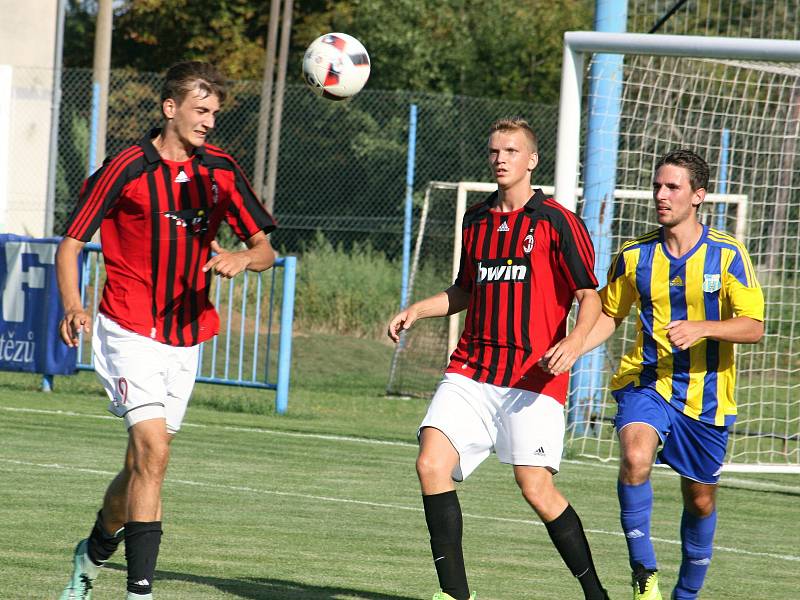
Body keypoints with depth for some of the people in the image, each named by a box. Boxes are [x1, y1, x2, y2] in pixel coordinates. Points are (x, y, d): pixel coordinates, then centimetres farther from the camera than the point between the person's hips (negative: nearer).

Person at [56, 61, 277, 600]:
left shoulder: (222, 171, 4)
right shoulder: (126, 169, -9)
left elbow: (265, 250, 9)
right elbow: (70, 246, -5)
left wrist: (242, 258, -14)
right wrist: (72, 307, -22)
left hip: (186, 335, 5)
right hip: (130, 332, -5)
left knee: (142, 465, 11)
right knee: (152, 453, -19)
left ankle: (94, 553, 35)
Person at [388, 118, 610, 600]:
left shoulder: (557, 222, -3)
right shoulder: (476, 220, 14)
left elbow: (590, 296, -5)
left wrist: (575, 341, -23)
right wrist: (417, 310, 13)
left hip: (533, 377, -5)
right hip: (472, 371, 5)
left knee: (536, 488, -10)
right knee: (432, 464, -12)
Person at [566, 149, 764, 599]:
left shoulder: (727, 255, -8)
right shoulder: (634, 256, 0)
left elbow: (753, 326, -11)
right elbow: (609, 314, 14)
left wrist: (702, 328, -28)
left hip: (706, 396, 0)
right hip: (647, 382, 0)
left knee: (701, 499, 11)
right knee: (635, 459, -29)